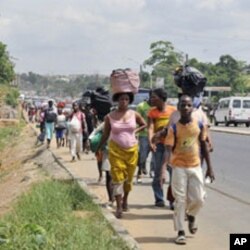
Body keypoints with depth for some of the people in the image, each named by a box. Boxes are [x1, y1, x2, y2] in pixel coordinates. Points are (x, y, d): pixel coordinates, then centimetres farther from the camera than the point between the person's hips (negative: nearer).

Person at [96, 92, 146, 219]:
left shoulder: (134, 114, -1)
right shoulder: (110, 117, -5)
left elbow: (144, 124, 16)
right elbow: (105, 135, 3)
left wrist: (135, 131, 2)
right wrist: (98, 149, 5)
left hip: (132, 150, 2)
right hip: (116, 150, -2)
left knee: (129, 177, 10)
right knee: (117, 178, -6)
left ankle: (125, 199, 34)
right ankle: (119, 207, -3)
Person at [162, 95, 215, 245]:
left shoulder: (199, 125, -1)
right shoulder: (174, 128, -8)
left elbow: (204, 146, 8)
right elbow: (168, 149, -14)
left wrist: (210, 167, 8)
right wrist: (164, 166, -30)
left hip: (195, 166, 2)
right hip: (179, 167, -2)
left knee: (198, 199, 3)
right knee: (180, 200, 1)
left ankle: (191, 215, 37)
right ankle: (181, 232, 11)